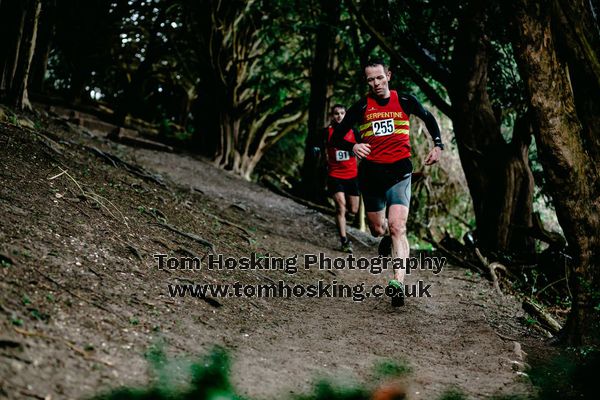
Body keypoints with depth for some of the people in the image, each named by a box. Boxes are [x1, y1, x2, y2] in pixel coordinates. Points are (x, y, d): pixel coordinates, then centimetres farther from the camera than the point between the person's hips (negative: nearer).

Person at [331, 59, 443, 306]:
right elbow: (336, 137, -1)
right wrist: (353, 147, -22)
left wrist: (438, 146, 7)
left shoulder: (405, 101, 1)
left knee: (397, 226, -18)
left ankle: (398, 282, -26)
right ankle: (387, 238, 50)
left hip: (399, 171, -2)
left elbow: (428, 118, 20)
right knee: (377, 229, 12)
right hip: (371, 173, 2)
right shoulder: (361, 107, -1)